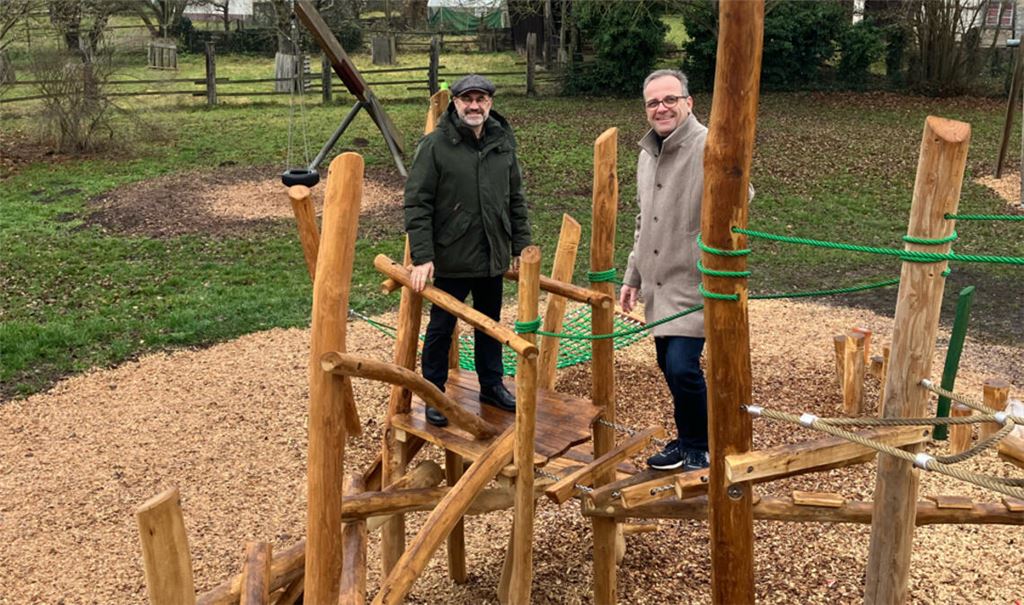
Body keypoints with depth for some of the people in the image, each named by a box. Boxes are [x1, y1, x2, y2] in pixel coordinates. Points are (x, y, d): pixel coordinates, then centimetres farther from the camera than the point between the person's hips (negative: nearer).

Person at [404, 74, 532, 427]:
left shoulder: (503, 143, 5)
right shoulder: (435, 145, -10)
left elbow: (516, 199, 12)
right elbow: (417, 204, -12)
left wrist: (521, 246, 8)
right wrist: (422, 257, -17)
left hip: (493, 256, 5)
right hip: (451, 258, -4)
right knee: (441, 328, 8)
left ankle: (492, 385, 34)